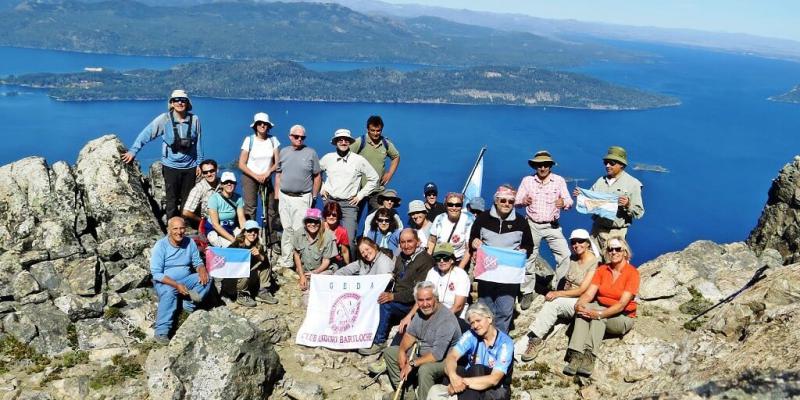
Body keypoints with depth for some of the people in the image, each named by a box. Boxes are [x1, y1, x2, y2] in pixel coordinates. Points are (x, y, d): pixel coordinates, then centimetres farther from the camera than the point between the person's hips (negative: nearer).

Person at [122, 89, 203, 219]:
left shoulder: (194, 120, -5)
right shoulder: (164, 119, -11)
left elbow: (198, 143, 2)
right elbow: (146, 134, -9)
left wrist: (199, 163, 6)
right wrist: (133, 151, -14)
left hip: (190, 166, 2)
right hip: (171, 166, -2)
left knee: (187, 200, 11)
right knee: (171, 200, 4)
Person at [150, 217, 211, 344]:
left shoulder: (190, 242, -3)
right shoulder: (160, 246, -15)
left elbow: (197, 262, 4)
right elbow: (156, 274, -17)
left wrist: (202, 270, -22)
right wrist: (176, 285, -28)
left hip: (185, 279, 5)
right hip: (164, 281, -4)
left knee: (206, 279, -18)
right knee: (169, 292, -36)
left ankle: (189, 303, -28)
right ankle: (161, 332, -36)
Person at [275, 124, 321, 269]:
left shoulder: (311, 153, 0)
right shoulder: (284, 152, 10)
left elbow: (317, 176, 3)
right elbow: (278, 174, 15)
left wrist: (314, 196, 1)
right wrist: (277, 194, 9)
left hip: (302, 198, -3)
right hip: (284, 197, 4)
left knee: (299, 230, -6)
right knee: (287, 229, 9)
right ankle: (286, 260, 16)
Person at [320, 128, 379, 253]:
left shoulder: (359, 160, 0)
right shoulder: (327, 158, 6)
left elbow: (373, 178, 6)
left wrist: (360, 195, 3)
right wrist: (321, 188, 12)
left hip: (349, 204, -2)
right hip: (330, 201, 2)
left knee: (349, 239, -11)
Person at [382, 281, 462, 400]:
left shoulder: (446, 319, -28)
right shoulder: (420, 311, -1)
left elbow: (437, 355, -32)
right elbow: (410, 333, 8)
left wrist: (412, 364, -26)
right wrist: (402, 351, -11)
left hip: (443, 360, -9)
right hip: (421, 352, 9)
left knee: (425, 369, -39)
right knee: (389, 352, 6)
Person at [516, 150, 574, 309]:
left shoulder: (559, 181, 0)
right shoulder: (527, 180, 0)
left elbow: (569, 202, -3)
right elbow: (516, 202, -1)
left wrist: (563, 203, -28)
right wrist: (523, 202, -25)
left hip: (552, 225, 0)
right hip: (532, 225, 0)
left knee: (565, 255, -11)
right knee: (528, 259, 1)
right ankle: (527, 293, 14)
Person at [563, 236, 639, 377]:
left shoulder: (632, 273, -12)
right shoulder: (602, 270, 4)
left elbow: (622, 304, -21)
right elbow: (589, 293, -6)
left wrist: (599, 314, -34)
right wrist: (579, 304, -29)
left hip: (622, 317, -4)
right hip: (600, 310, 4)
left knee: (598, 313, -34)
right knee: (583, 309, -29)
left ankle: (589, 357, -43)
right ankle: (576, 355, -42)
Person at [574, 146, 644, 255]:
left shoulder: (632, 183, -1)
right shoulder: (601, 181, 12)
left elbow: (639, 212, -4)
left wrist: (628, 205, -22)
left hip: (616, 232, -4)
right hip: (597, 229, 4)